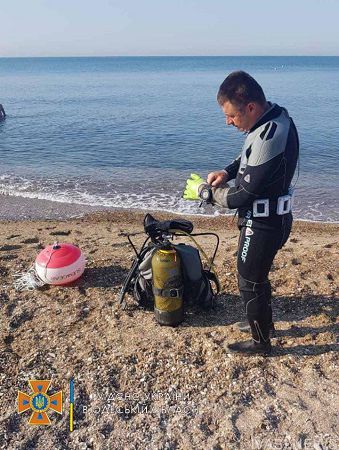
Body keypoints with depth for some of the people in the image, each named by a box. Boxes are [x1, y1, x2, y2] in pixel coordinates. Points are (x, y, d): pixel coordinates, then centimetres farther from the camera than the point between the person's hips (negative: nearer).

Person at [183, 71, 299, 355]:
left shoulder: (271, 140, -31)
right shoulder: (273, 115, 0)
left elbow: (242, 197, -25)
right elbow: (250, 157, 16)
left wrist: (203, 191, -12)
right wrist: (228, 171, -1)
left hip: (263, 225, -9)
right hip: (269, 219, 9)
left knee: (250, 282, 9)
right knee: (258, 276, 26)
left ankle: (261, 342, 32)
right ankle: (266, 322, 48)